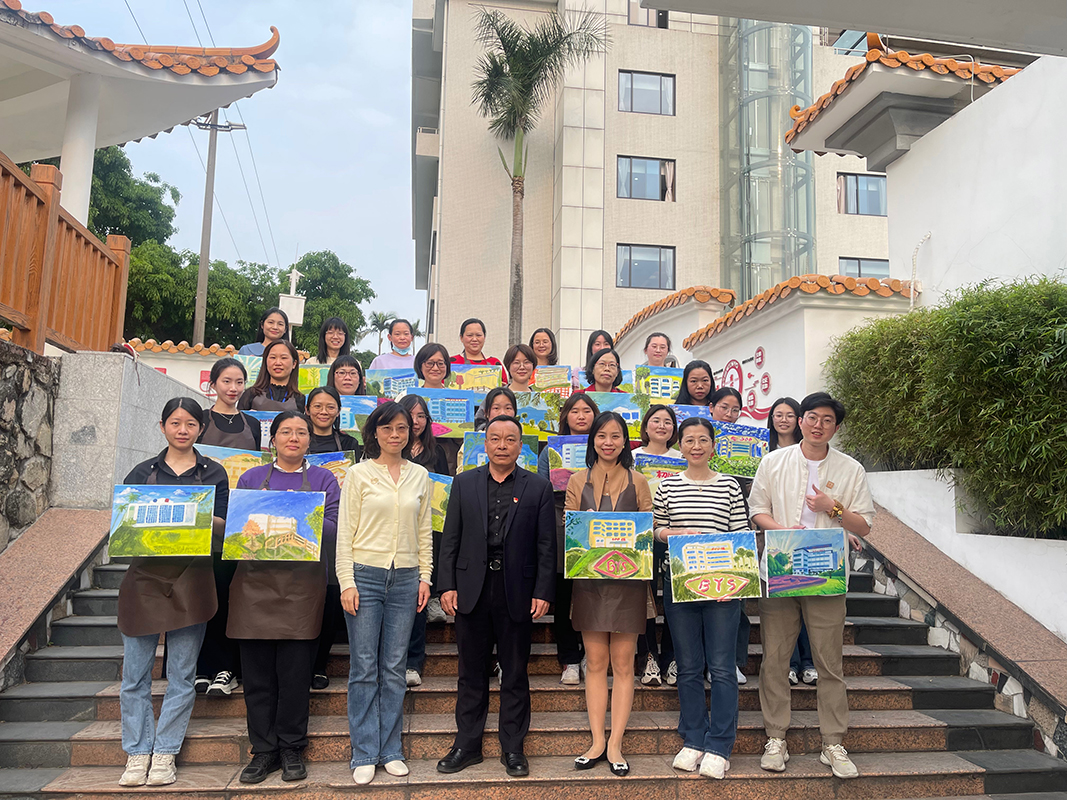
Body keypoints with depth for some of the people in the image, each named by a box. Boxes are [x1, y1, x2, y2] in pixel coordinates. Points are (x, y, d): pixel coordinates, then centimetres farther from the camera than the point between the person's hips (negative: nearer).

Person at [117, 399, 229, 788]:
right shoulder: (142, 472, 10)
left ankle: (165, 754, 16)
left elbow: (222, 526, 2)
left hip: (190, 579, -1)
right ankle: (138, 754, 17)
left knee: (181, 675, 3)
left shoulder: (214, 474, 7)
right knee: (135, 674, 4)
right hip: (144, 577, 1)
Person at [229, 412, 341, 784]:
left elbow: (333, 530, -1)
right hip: (255, 582, 2)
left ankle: (291, 749, 16)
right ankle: (263, 750, 17)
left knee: (295, 671, 1)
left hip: (302, 585, -1)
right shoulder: (251, 478, 14)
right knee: (257, 672, 4)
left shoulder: (323, 480, 9)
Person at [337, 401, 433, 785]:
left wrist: (425, 576, 6)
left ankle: (391, 750, 19)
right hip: (365, 574, -2)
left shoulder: (420, 476, 10)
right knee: (364, 668, 2)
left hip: (405, 578, 3)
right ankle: (365, 755, 13)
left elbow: (423, 531, 13)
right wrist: (347, 582, -8)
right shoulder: (359, 474, 1)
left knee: (394, 668, 8)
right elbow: (345, 532, -2)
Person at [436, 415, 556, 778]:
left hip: (517, 593, -1)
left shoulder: (538, 487, 2)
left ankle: (513, 748, 23)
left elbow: (546, 546, 0)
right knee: (471, 673, 11)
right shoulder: (464, 483, 7)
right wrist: (447, 585, -2)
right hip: (471, 590, 1)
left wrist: (542, 593, -7)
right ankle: (467, 745, 25)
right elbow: (450, 539, 5)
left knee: (515, 674, 9)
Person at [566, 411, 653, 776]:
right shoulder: (578, 481, 9)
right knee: (596, 662, 6)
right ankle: (597, 742, 14)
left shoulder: (638, 482, 7)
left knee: (622, 663, 3)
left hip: (627, 579, -1)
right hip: (589, 579, 1)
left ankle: (615, 744, 11)